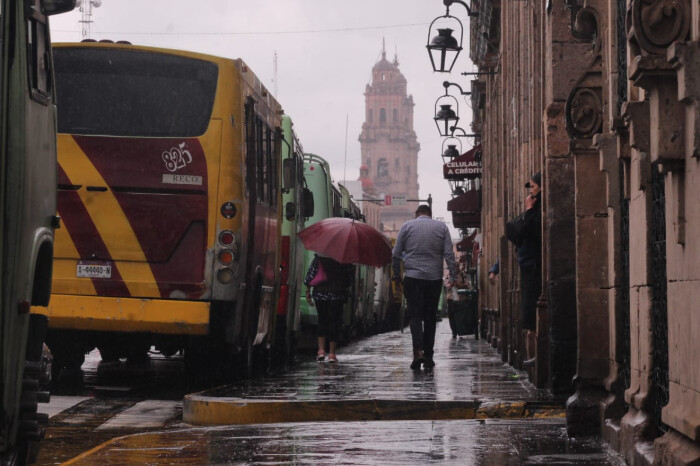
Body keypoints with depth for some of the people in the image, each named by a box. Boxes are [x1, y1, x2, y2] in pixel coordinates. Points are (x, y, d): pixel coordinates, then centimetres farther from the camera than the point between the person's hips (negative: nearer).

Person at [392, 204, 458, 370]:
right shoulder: (441, 227, 8)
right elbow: (449, 254, 1)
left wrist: (396, 275, 13)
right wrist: (453, 276, 3)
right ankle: (428, 357, 10)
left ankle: (418, 351, -23)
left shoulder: (407, 226, 5)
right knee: (430, 317, 9)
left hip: (412, 277, -1)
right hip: (434, 278, 1)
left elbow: (396, 254, 4)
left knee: (415, 315, -2)